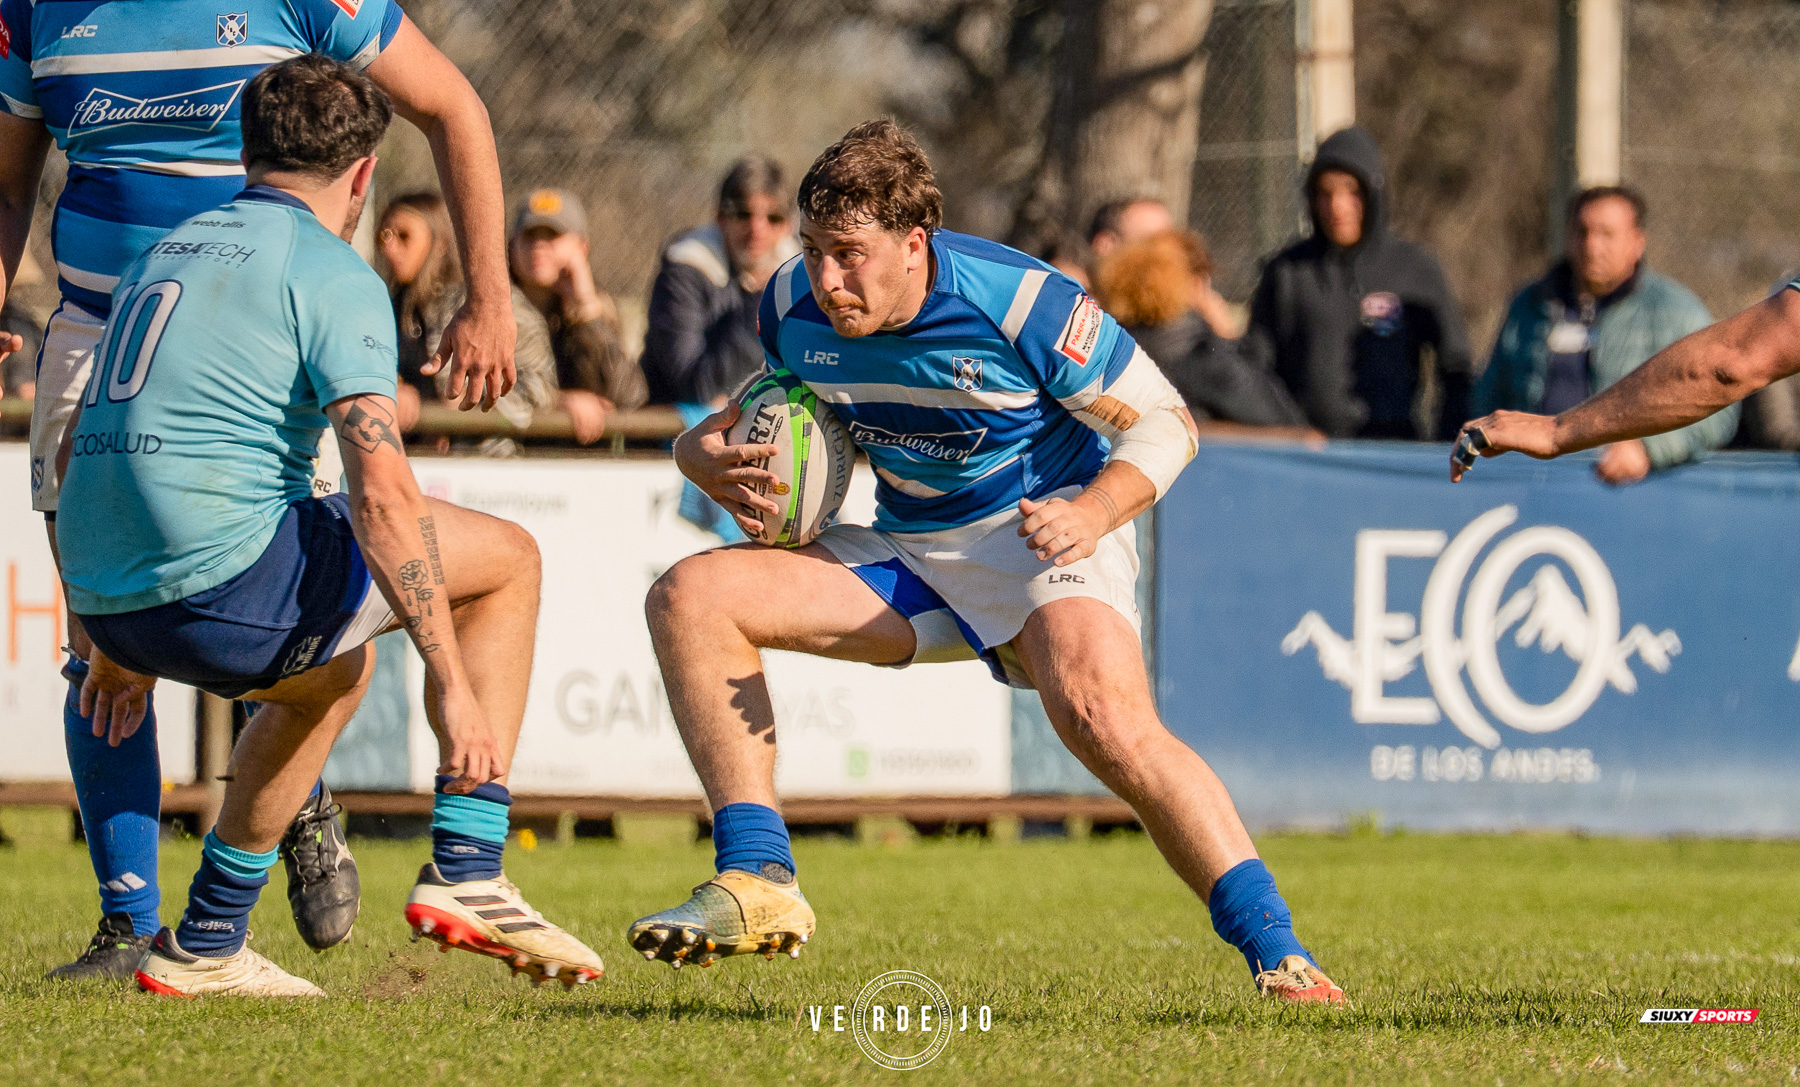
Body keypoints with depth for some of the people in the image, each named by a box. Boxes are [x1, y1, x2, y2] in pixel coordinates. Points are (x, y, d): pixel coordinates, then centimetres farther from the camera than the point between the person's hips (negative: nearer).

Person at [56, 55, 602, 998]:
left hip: (111, 601, 8)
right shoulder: (331, 276, -5)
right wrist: (454, 685, -16)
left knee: (339, 669, 36)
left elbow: (77, 450, 27)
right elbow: (382, 494, -16)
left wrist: (112, 646, 36)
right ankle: (464, 874, 3)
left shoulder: (167, 255, 20)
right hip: (221, 588, -8)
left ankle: (202, 946, 29)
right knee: (505, 559, 8)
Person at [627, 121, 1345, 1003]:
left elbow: (1165, 423, -12)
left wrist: (1094, 512, -31)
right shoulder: (793, 307, -8)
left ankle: (1277, 955, -31)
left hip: (1041, 533, -6)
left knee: (1104, 719, -36)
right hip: (905, 551, 6)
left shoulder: (1020, 302, -22)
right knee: (690, 598, -10)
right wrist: (707, 456, -9)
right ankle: (757, 883, -11)